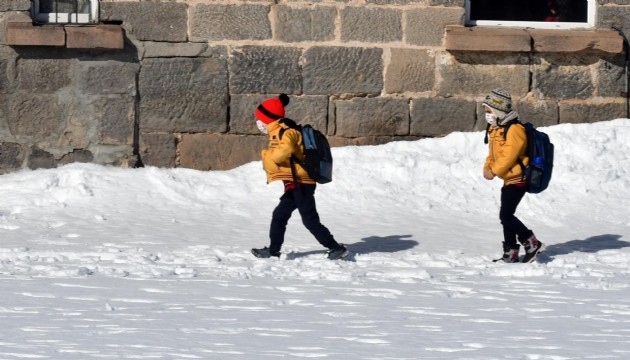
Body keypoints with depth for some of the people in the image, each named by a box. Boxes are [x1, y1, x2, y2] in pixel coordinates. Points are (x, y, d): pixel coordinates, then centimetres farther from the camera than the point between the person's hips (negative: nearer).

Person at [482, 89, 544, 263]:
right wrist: (487, 168, -2)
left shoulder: (514, 130, -20)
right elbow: (492, 152, 16)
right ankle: (510, 253, 19)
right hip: (508, 180, 10)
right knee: (506, 216, 12)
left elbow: (508, 156, -24)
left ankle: (531, 243, -5)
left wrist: (494, 171, -15)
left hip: (517, 180, -10)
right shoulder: (496, 129, 12)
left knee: (506, 216, -14)